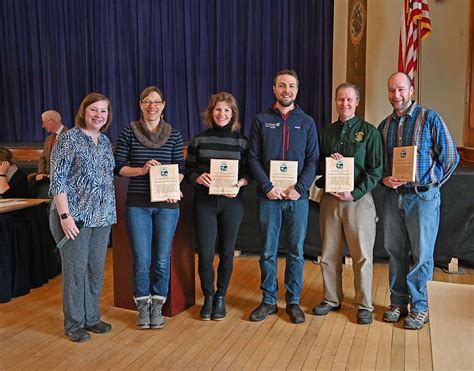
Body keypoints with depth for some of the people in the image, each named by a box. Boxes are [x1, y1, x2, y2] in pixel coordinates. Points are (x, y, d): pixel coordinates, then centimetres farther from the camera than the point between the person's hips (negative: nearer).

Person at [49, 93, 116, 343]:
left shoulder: (105, 141, 11)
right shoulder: (69, 139, -8)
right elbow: (57, 179, -12)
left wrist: (110, 211, 11)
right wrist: (65, 215, -17)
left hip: (102, 217, 6)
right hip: (74, 216, -6)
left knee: (96, 269, 12)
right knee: (75, 270, 2)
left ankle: (91, 318, 27)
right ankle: (73, 324, 18)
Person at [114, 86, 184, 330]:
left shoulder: (174, 135, 6)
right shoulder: (129, 133, 2)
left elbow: (180, 168, 6)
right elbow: (118, 167, 1)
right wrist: (142, 170, -15)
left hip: (166, 204, 1)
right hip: (137, 204, -1)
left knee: (162, 259, 6)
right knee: (141, 259, 2)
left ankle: (157, 307, 24)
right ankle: (143, 307, 22)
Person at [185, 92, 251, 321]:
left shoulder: (241, 140, 3)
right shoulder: (199, 139, 4)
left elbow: (249, 171, 4)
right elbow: (188, 171, 5)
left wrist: (239, 184, -16)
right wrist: (198, 178, -17)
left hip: (232, 202, 0)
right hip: (204, 202, 0)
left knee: (226, 252, 9)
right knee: (205, 253, -1)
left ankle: (221, 297, 27)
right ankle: (208, 296, 22)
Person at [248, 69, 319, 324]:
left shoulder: (306, 122, 8)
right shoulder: (261, 120, 6)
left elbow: (313, 160, 3)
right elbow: (253, 158, 1)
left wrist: (300, 188, -11)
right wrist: (268, 187, -11)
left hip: (297, 198, 1)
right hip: (268, 197, 0)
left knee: (295, 253, 7)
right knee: (268, 252, 6)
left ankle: (293, 301, 19)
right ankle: (269, 300, 19)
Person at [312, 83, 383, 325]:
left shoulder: (369, 132, 0)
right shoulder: (326, 132, 12)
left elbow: (376, 169, -4)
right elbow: (316, 165, 14)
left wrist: (355, 194, -14)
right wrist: (329, 161, -8)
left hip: (359, 199, -3)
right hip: (330, 198, 4)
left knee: (362, 256, 2)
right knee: (329, 254, 10)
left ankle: (364, 305, 15)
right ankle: (332, 299, 25)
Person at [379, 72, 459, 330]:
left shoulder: (430, 119, -3)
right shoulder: (384, 125, 11)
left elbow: (450, 156, -3)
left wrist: (431, 183, -5)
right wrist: (384, 180, -1)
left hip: (423, 197, -4)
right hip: (393, 196, 5)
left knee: (421, 254, 1)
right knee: (395, 251, 10)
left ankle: (419, 308, 15)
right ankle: (398, 303, 23)